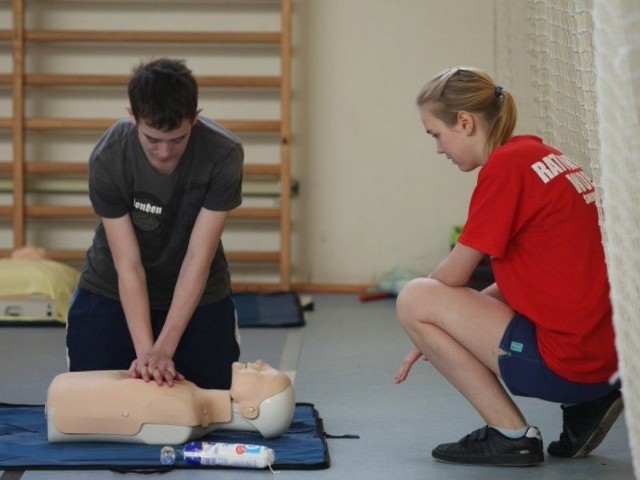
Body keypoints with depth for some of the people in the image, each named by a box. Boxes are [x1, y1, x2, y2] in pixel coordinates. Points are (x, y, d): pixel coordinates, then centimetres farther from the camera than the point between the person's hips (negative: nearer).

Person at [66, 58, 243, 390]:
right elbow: (128, 265, -24)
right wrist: (145, 351, -32)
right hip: (111, 295, 0)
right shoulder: (107, 160, -26)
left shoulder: (224, 156, -26)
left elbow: (198, 259, -24)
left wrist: (164, 349, -29)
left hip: (198, 297, 0)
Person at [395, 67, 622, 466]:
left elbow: (454, 274, -8)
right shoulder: (538, 153, 13)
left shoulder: (505, 165, -14)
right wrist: (440, 328, 17)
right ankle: (585, 403, 14)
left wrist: (425, 327, 14)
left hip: (567, 361, -10)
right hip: (604, 352, 10)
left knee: (414, 300, -5)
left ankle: (512, 435, -1)